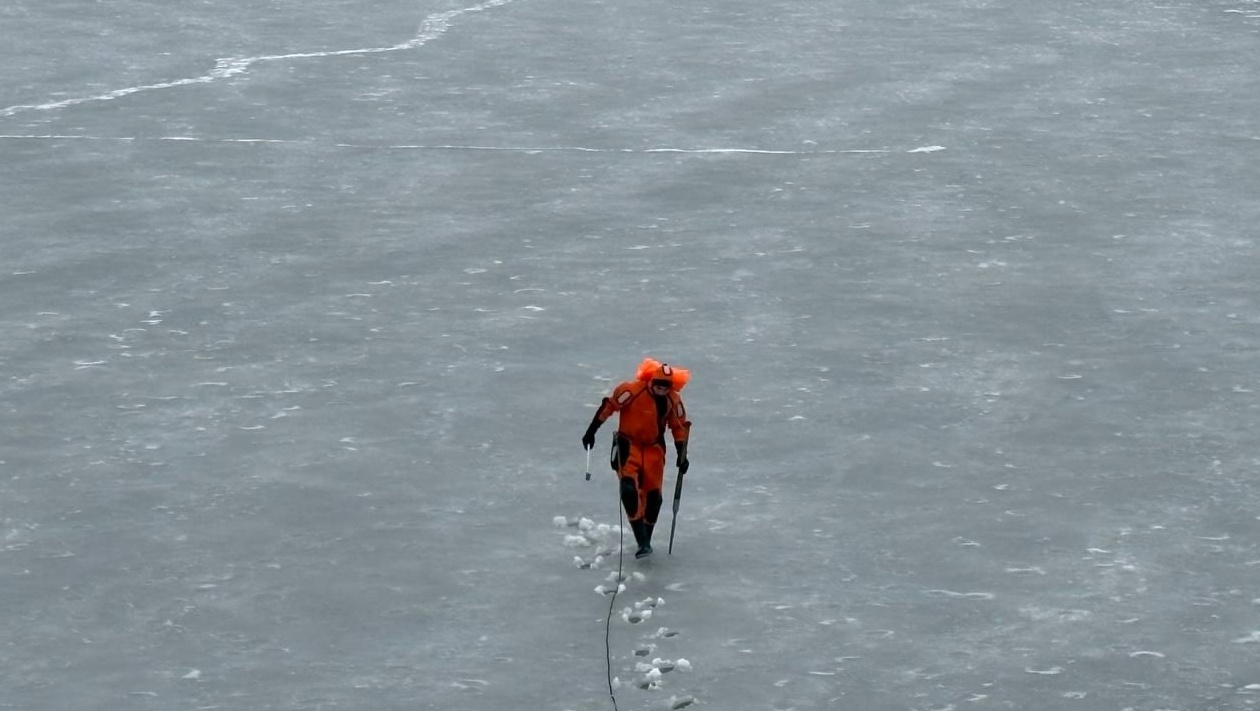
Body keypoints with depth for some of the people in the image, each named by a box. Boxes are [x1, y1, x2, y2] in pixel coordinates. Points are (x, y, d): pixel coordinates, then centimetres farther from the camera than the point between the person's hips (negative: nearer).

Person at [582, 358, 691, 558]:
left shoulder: (673, 400, -6)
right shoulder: (632, 390, -20)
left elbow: (680, 427, 6)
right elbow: (609, 406, -12)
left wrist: (682, 455, 0)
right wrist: (591, 431, -10)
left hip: (653, 448, 4)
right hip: (628, 444, -4)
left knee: (653, 496, 2)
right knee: (630, 490, -20)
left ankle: (646, 540, 19)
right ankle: (642, 542, -21)